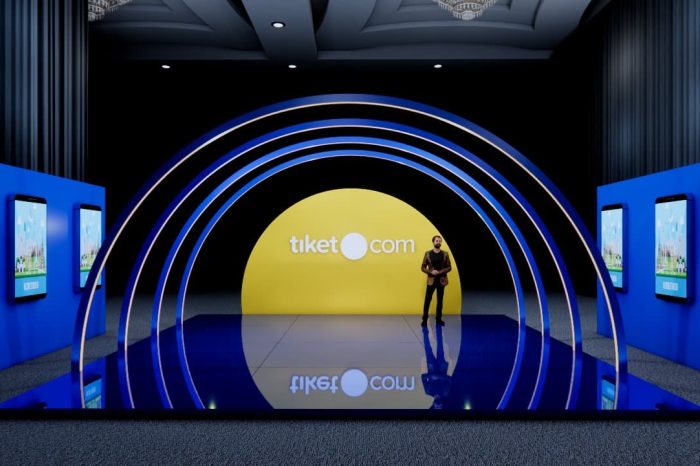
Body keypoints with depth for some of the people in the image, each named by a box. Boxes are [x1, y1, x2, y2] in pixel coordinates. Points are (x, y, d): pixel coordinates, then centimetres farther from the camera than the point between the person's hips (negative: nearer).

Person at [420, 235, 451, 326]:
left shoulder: (445, 254, 2)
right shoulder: (427, 253, 0)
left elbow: (449, 267, 1)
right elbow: (423, 267, 1)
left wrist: (440, 272, -14)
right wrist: (431, 272, -16)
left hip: (441, 280, 1)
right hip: (431, 280, -1)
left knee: (440, 300, 9)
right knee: (427, 300, -2)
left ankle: (438, 319, 17)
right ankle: (424, 319, 5)